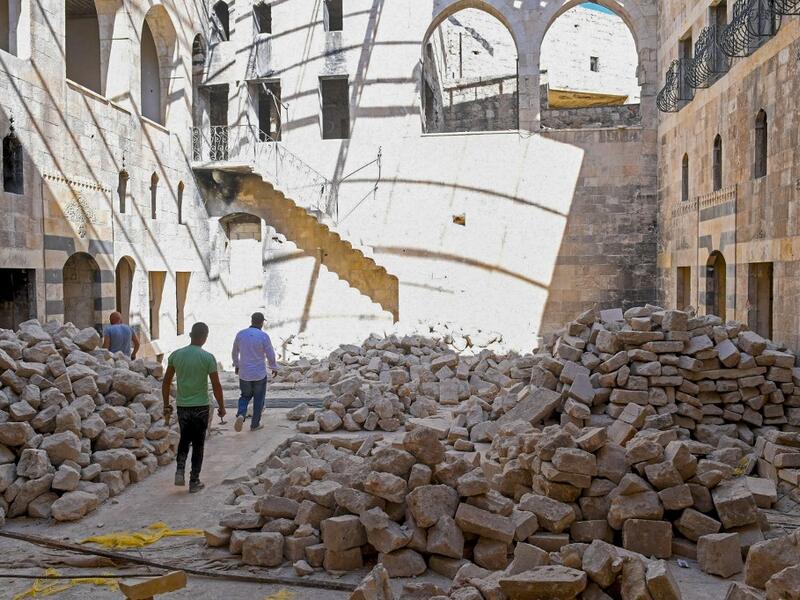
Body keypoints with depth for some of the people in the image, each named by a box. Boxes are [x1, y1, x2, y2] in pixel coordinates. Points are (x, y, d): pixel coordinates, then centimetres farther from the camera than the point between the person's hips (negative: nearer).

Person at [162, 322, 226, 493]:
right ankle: (194, 482, 11)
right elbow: (216, 386, -10)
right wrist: (221, 407, 3)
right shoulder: (208, 358, -11)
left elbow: (166, 382, 3)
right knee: (198, 444, 9)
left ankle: (180, 470, 5)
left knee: (184, 439, 23)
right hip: (201, 407, -3)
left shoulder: (176, 355, 0)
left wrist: (166, 405, 13)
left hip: (182, 406, 3)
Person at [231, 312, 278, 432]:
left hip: (244, 374, 3)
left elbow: (234, 353, 9)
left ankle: (241, 415, -4)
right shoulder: (264, 336, -14)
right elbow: (270, 356, -10)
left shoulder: (240, 334, -3)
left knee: (245, 396, 21)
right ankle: (255, 424, 22)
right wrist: (274, 367, 9)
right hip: (260, 374, -3)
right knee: (258, 399, 15)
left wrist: (236, 365, 26)